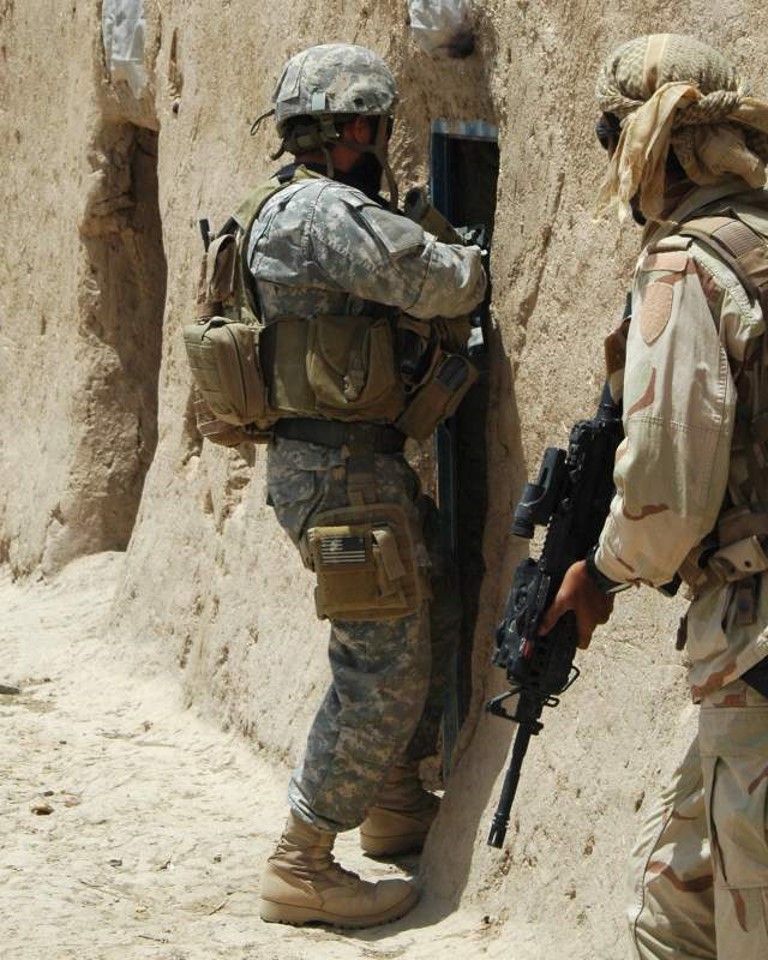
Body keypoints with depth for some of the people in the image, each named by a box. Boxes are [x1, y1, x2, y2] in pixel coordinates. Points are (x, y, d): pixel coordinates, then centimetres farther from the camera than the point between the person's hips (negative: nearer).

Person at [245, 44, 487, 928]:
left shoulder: (323, 211, 14)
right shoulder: (323, 211, -20)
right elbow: (439, 287, -23)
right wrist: (471, 265, -2)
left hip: (367, 464, 11)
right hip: (343, 474, -11)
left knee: (425, 634, 22)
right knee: (380, 672, -6)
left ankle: (395, 807, 36)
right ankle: (302, 866, 0)